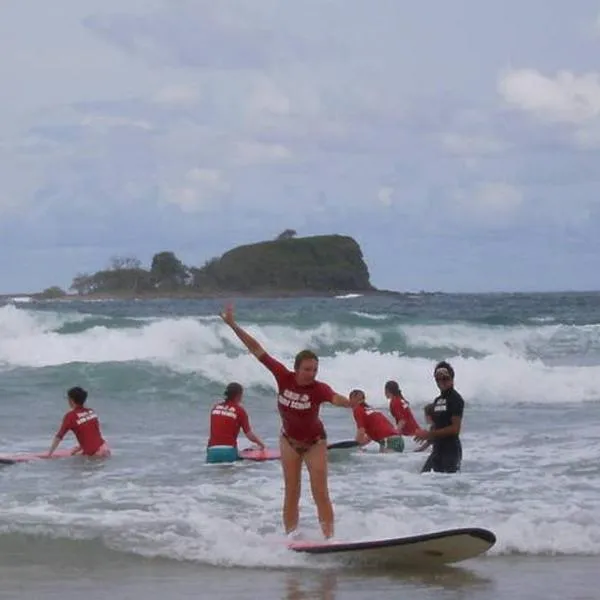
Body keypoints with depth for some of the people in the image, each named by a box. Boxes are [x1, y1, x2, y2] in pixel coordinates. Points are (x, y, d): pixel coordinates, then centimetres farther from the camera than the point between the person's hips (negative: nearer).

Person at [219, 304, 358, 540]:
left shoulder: (319, 389, -27)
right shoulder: (284, 377, -20)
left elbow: (335, 398, -50)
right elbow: (257, 350, -17)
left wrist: (350, 403, -74)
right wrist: (233, 326, -15)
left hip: (314, 442, -3)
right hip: (289, 440, 3)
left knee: (320, 493, -6)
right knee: (291, 493, 7)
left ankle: (329, 538, -4)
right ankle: (291, 538, 14)